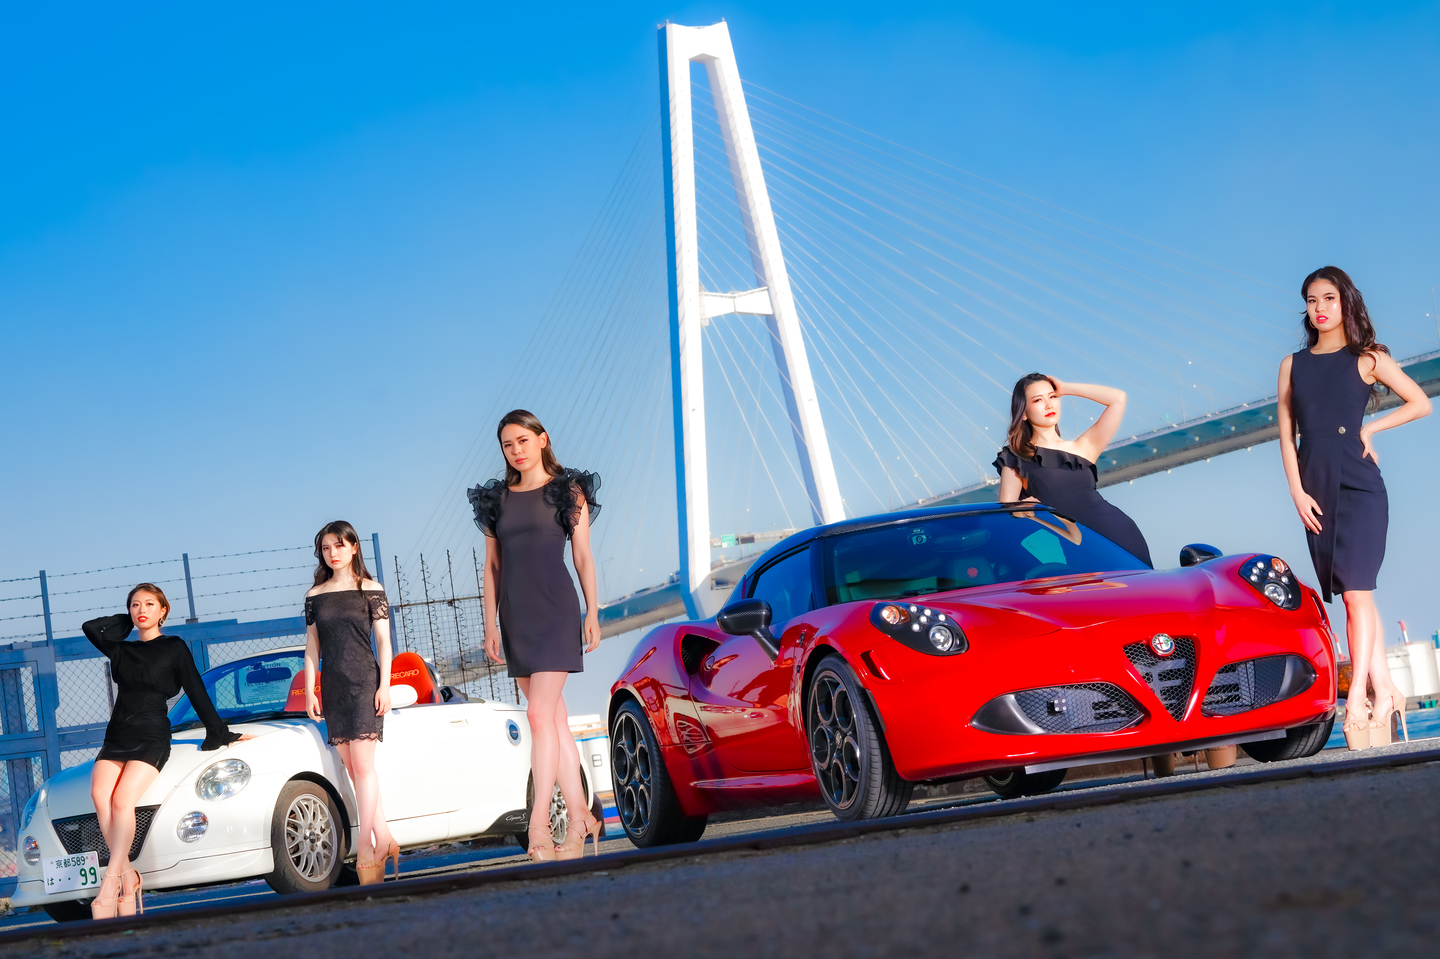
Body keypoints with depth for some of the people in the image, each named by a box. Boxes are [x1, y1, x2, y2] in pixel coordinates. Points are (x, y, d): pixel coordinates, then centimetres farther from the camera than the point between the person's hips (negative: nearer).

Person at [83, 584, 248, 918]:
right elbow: (91, 627, 10)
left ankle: (109, 887, -35)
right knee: (100, 794, -26)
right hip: (117, 737, 4)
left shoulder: (174, 648, 7)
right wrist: (126, 622, 18)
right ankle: (127, 876, -26)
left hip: (152, 738, -4)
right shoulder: (121, 650, 20)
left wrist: (222, 734, 9)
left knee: (123, 799, -28)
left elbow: (197, 693, 8)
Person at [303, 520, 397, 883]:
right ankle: (384, 840, 5)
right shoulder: (315, 596, 11)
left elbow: (383, 641, 0)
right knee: (353, 768, 1)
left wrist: (384, 685, -8)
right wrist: (310, 690, 5)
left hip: (364, 681, -4)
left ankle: (366, 845, -12)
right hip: (332, 687, 4)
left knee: (362, 763, -12)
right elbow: (312, 648, 12)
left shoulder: (371, 590, 3)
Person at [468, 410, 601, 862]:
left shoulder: (567, 491, 3)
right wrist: (490, 623, 6)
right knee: (556, 720, 6)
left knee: (541, 715, -15)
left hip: (555, 611, -5)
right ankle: (581, 818, 10)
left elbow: (583, 556, 2)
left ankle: (538, 825, -18)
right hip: (515, 616, 5)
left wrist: (593, 613, -5)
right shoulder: (497, 499, 13)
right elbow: (492, 565, 13)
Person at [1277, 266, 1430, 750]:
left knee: (1356, 591, -12)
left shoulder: (1367, 359, 4)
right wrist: (1297, 492, 0)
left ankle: (1357, 700, -13)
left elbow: (1420, 403, 1)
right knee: (1353, 595, 4)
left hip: (1358, 484, -4)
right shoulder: (1293, 365, 14)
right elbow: (1287, 433, 10)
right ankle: (1384, 689, 6)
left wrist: (1368, 428, -6)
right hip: (1315, 489, 4)